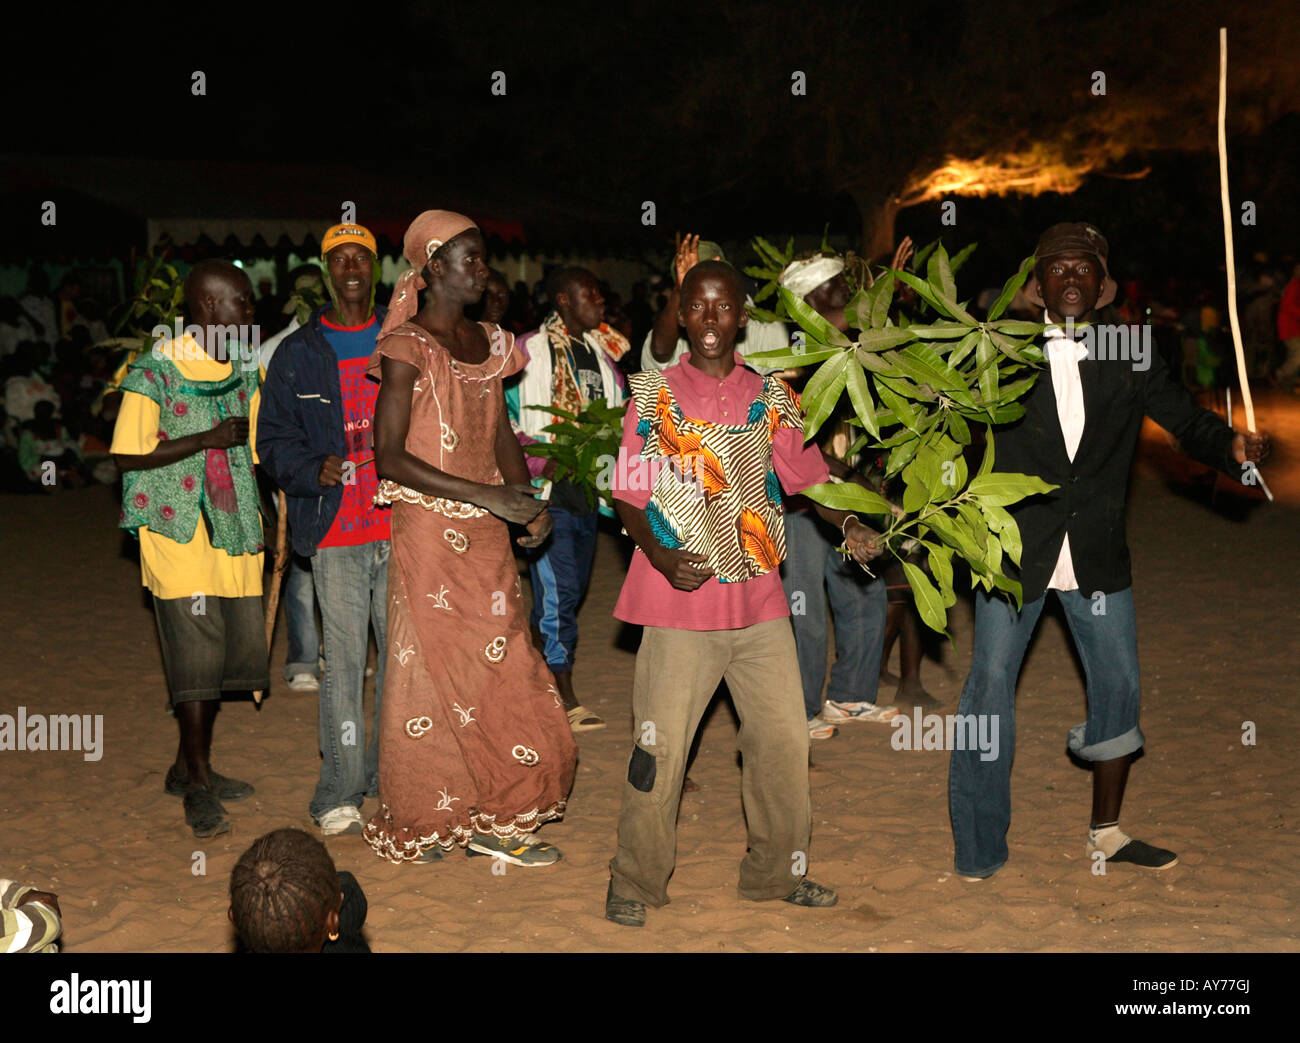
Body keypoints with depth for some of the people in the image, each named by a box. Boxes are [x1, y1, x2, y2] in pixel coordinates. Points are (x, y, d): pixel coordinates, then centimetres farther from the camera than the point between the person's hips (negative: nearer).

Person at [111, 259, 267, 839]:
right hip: (179, 529, -7)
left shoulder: (243, 371, 12)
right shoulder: (156, 372, -9)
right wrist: (208, 439, -17)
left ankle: (190, 769, 25)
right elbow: (127, 456, -12)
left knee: (229, 653, 9)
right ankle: (199, 785, 3)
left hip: (233, 529, 7)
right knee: (198, 651, -8)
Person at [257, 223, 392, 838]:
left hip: (402, 526, 2)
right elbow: (274, 439, 7)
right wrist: (316, 470, -12)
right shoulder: (297, 354, 8)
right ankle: (339, 793, 6)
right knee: (343, 660, -3)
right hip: (335, 533, -2)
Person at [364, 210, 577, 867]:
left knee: (496, 666, 7)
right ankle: (420, 824, 17)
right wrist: (486, 494, -20)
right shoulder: (407, 347, -10)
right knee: (435, 670, 2)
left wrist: (527, 503, -3)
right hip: (429, 532, -6)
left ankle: (491, 819, 17)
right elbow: (389, 457, -15)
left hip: (486, 534, 6)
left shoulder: (487, 343, 12)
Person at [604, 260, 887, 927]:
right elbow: (627, 495, 1)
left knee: (784, 738, 8)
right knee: (660, 743, -3)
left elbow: (805, 473, 11)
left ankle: (776, 871, 27)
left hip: (758, 598, 3)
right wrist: (659, 554, -15)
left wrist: (848, 523, -7)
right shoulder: (654, 396, 0)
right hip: (680, 600, -3)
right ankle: (635, 881, 15)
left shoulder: (770, 397, 7)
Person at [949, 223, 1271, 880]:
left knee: (1119, 688, 9)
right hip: (1014, 551, -3)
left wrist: (1233, 446, -19)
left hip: (1096, 555, 3)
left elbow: (1185, 419, 1)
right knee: (991, 683, -3)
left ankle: (1106, 833, 28)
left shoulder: (1130, 358, 4)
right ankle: (979, 847, 10)